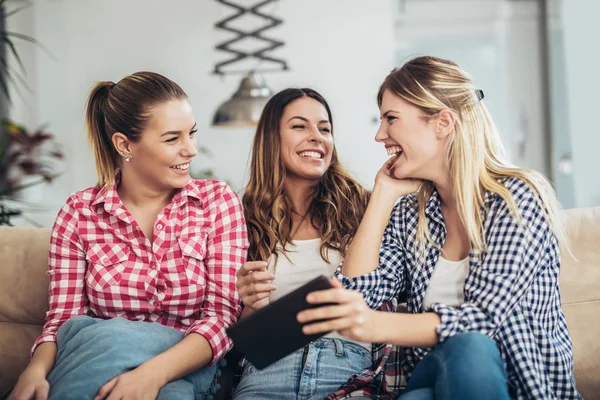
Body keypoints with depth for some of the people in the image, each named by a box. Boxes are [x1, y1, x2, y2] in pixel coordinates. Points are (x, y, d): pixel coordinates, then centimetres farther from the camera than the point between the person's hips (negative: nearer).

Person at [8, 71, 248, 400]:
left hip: (187, 373, -1)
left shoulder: (218, 201, 1)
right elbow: (62, 318, 1)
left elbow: (223, 314, -6)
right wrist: (37, 370, -24)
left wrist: (154, 373, -26)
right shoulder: (78, 214, 3)